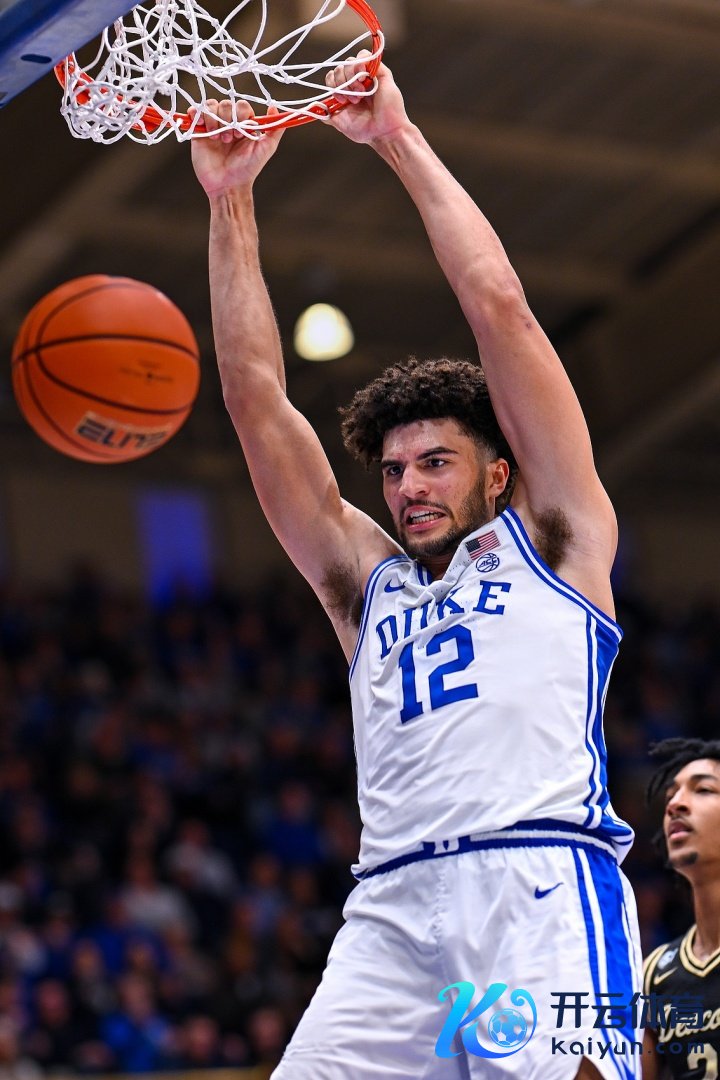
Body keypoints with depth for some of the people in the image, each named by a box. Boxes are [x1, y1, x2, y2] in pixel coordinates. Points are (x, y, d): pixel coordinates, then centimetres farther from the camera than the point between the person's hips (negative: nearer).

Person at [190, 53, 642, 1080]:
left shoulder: (555, 535, 18)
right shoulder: (365, 580, 29)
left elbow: (499, 305, 12)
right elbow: (256, 397, 25)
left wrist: (402, 140, 16)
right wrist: (229, 201, 22)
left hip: (539, 884, -4)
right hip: (393, 905, 4)